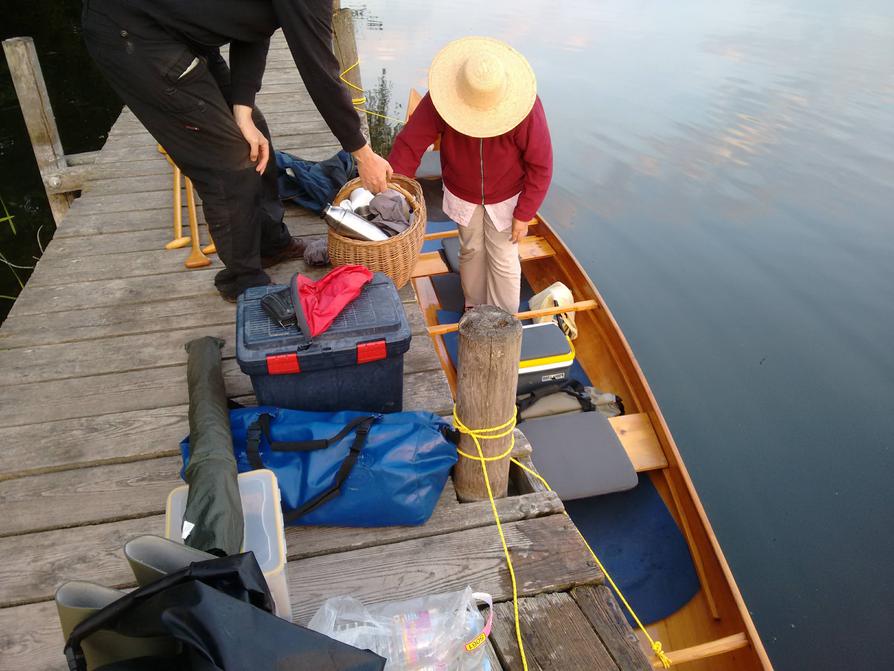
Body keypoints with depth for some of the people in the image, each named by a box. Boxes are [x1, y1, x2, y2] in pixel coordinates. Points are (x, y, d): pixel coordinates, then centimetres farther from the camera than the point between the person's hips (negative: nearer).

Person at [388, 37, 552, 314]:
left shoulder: (526, 108, -30)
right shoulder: (441, 98, -27)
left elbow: (540, 165, -21)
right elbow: (408, 145, -26)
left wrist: (524, 215, -17)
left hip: (506, 197, -2)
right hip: (462, 194, 2)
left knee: (503, 260, 4)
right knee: (471, 251, 18)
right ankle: (475, 308, 42)